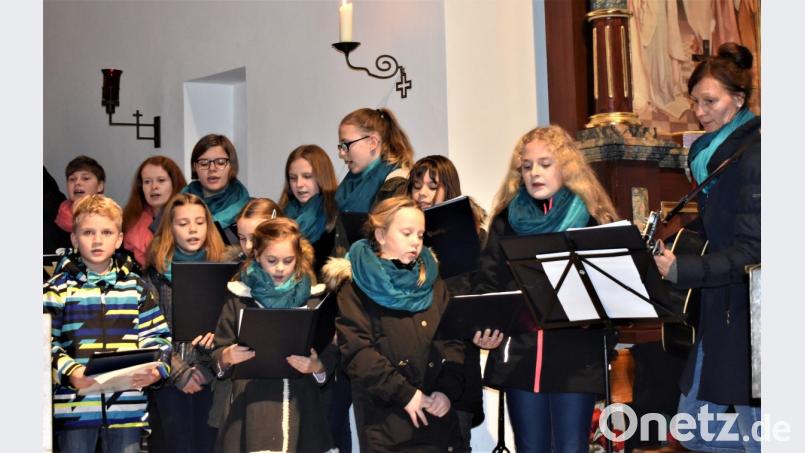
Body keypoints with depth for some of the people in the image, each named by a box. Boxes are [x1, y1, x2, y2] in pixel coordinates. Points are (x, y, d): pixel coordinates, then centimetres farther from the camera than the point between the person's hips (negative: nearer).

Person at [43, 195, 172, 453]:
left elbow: (157, 336, 9)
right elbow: (45, 342, -4)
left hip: (126, 404, 2)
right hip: (76, 405, -2)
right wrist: (70, 372, -20)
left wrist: (156, 370, -9)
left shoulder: (135, 287, 10)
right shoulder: (57, 289, 1)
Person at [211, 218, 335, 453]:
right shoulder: (239, 300, 5)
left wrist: (317, 366, -16)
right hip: (251, 406, -1)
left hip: (300, 407, 1)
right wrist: (227, 357, -14)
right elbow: (217, 357, 7)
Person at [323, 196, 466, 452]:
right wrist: (405, 393, -14)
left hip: (439, 415, 4)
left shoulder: (432, 283, 14)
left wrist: (448, 390, -8)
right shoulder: (356, 287, 0)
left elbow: (453, 341, 7)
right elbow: (356, 351, -10)